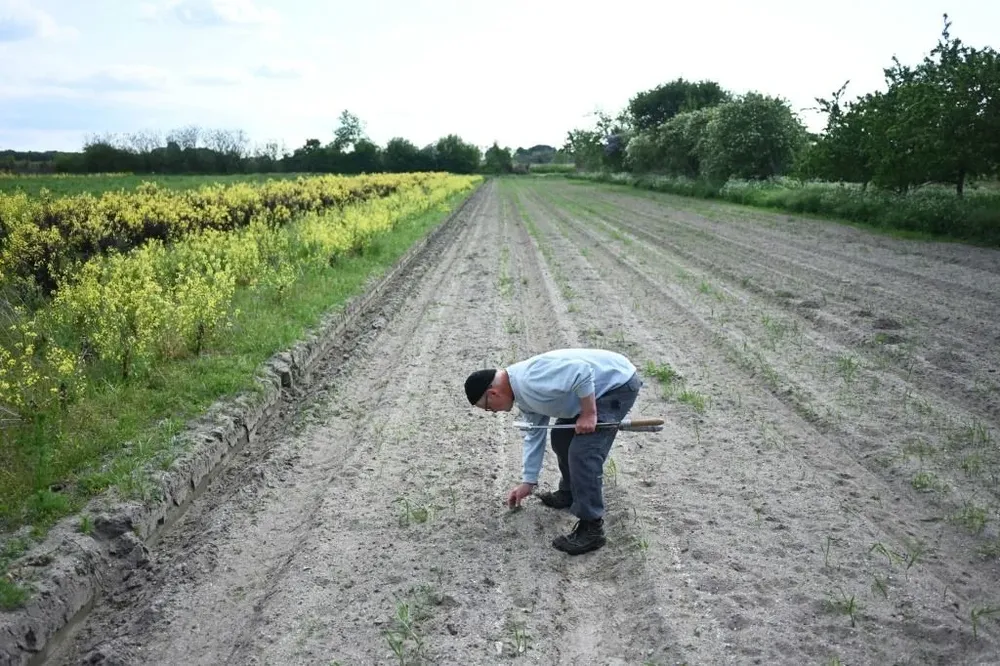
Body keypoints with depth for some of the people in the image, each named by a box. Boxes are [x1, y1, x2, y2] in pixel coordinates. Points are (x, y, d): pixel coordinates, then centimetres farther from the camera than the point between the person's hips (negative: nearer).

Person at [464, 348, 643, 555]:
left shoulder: (530, 380, -25)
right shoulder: (522, 392, 8)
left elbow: (582, 371, -32)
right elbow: (534, 435, 18)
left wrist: (588, 414, -23)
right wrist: (528, 482, 23)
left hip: (618, 384, -10)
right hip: (598, 386, 10)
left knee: (583, 453, -14)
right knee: (561, 437, 19)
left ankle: (591, 529, -7)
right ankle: (570, 493, 35)